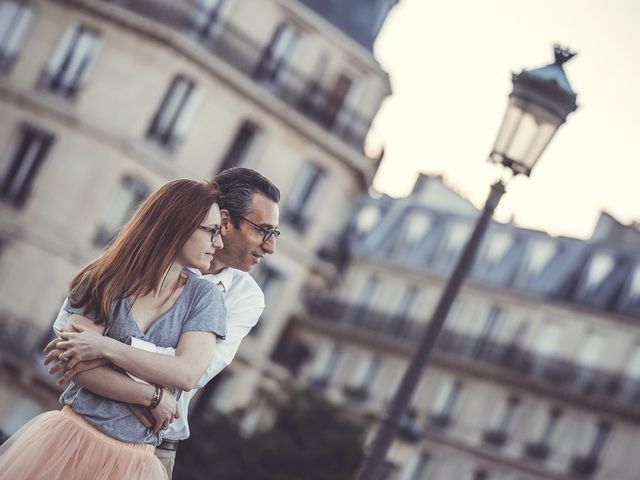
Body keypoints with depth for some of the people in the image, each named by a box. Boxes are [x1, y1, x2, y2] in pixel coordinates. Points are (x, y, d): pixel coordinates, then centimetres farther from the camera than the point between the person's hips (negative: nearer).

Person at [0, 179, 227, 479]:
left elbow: (187, 374, -13)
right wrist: (151, 395, -16)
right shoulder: (105, 280, 0)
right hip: (71, 439, 0)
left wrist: (104, 346, -15)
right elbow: (78, 360, -9)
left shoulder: (202, 296, 0)